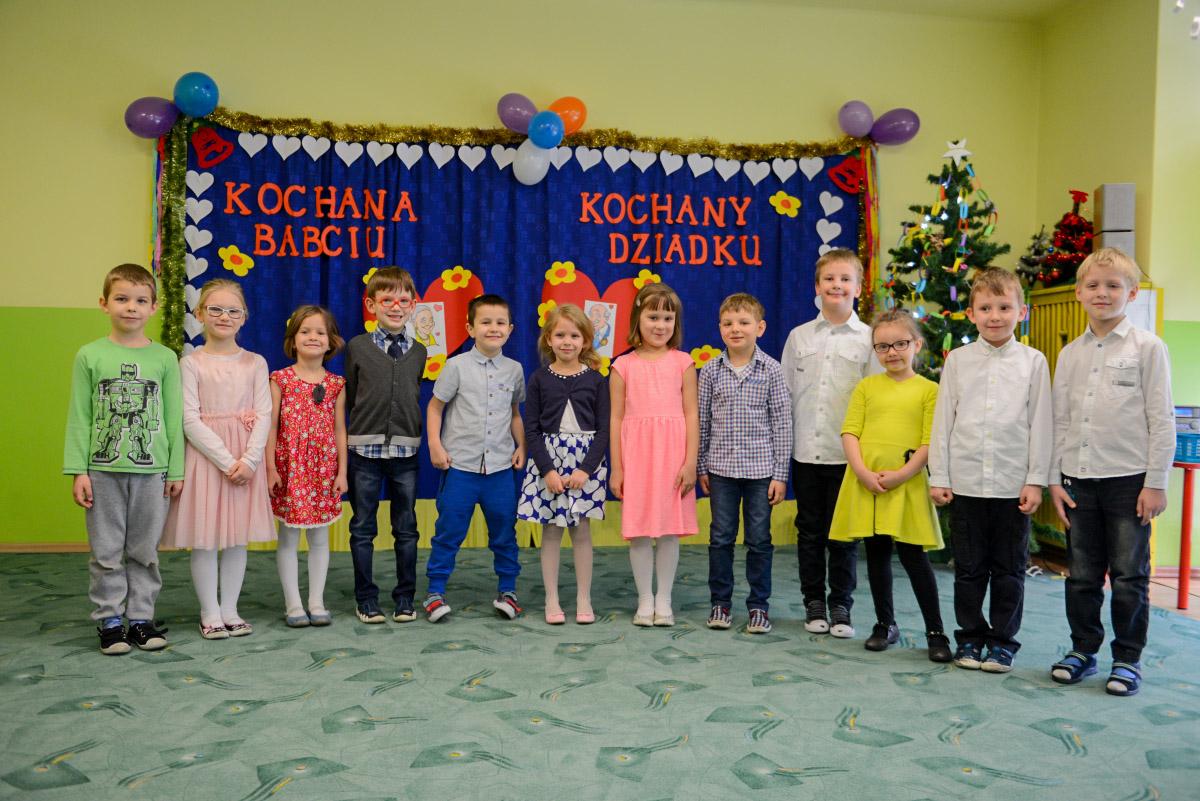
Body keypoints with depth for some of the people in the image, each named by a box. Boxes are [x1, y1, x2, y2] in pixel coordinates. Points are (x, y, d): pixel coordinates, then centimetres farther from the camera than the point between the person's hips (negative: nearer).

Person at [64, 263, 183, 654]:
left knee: (144, 551, 9)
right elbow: (79, 417, 1)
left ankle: (141, 619, 21)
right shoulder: (89, 355, 1)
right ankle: (109, 621, 18)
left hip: (152, 471, 1)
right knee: (106, 552, 6)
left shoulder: (165, 358, 3)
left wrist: (176, 470, 2)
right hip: (103, 471, -1)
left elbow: (174, 418, 4)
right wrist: (78, 470, -4)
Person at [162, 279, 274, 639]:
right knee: (205, 539, 2)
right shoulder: (191, 363, -2)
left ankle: (230, 610, 19)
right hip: (206, 456, -2)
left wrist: (249, 459, -13)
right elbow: (190, 420, -9)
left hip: (246, 458, 2)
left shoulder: (255, 363, 5)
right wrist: (226, 461, -15)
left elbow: (264, 415, 0)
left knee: (238, 538, 8)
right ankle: (210, 613, 14)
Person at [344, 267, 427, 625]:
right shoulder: (357, 347, 0)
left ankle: (405, 598, 19)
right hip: (364, 449, -2)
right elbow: (349, 398, 6)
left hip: (405, 450, 2)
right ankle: (366, 599, 17)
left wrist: (412, 433, 10)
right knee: (363, 529, 6)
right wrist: (365, 425, 4)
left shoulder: (418, 352, 7)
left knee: (406, 528, 8)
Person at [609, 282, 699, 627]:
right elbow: (616, 418, 4)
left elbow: (691, 414, 2)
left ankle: (664, 600, 18)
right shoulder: (623, 366, 4)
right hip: (636, 454, 0)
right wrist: (616, 467, 1)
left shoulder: (682, 362, 4)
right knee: (639, 531, 3)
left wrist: (690, 462, -5)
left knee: (670, 529, 5)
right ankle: (645, 600, 17)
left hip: (673, 455, 0)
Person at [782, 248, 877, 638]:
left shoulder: (868, 338, 1)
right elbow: (785, 394, 9)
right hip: (805, 452, 2)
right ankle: (814, 603, 22)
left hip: (847, 453, -2)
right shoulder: (798, 336, 8)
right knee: (809, 531, 9)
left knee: (843, 533, 5)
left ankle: (840, 606, 17)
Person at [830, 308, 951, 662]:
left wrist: (902, 474, -15)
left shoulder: (927, 389, 3)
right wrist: (862, 471, -11)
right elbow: (850, 432, 3)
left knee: (913, 555, -1)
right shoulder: (866, 386, 9)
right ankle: (885, 624, 25)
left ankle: (935, 631, 11)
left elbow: (930, 442, -4)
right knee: (876, 554, 11)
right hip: (865, 482, 3)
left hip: (906, 483, -3)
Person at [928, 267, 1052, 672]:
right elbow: (943, 420, 4)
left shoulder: (1034, 361, 2)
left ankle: (1003, 641, 22)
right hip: (965, 482, 1)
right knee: (969, 569, 10)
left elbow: (1041, 424, 1)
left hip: (1013, 484, -1)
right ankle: (970, 637, 23)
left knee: (1008, 570, 8)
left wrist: (1036, 480, -4)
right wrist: (938, 477, 1)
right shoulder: (957, 360, 4)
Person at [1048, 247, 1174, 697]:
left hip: (1129, 479, -4)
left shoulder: (1147, 347, -3)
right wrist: (1055, 479, 5)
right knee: (1082, 575, 11)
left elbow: (1162, 420, -5)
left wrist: (1156, 482, -8)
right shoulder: (1070, 354, 8)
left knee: (1129, 577, 5)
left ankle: (1127, 659, 18)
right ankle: (1083, 650, 24)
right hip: (1079, 480, 4)